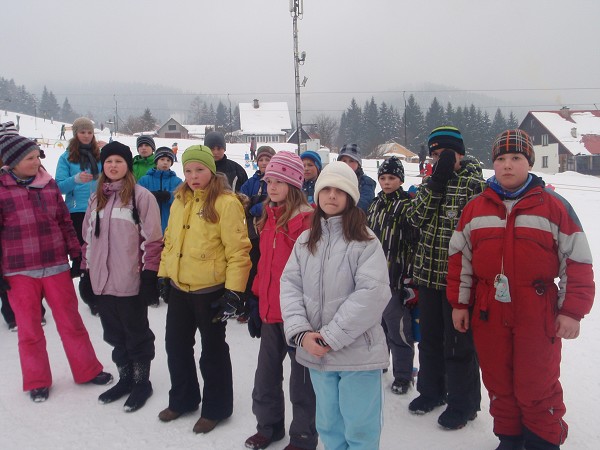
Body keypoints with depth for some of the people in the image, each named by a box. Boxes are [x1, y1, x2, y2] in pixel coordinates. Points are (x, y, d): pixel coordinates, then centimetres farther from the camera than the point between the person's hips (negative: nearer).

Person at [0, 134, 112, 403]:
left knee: (72, 322, 11)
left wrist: (76, 254, 9)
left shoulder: (48, 184, 3)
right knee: (29, 329, 12)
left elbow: (64, 221, 10)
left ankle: (88, 370, 26)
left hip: (56, 266, 3)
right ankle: (37, 381, 28)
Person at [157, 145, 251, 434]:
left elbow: (238, 250, -18)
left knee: (212, 350, 9)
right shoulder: (180, 200, 7)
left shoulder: (226, 203, -16)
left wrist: (234, 291, -20)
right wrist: (164, 274, 15)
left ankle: (215, 408, 28)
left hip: (210, 290, -7)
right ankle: (182, 399, 40)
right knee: (176, 345, 19)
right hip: (179, 288, 7)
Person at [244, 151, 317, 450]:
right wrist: (258, 302, 15)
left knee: (301, 377, 9)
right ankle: (268, 425, 41)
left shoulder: (307, 219, -16)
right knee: (266, 374, 20)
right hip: (270, 311, 8)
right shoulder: (269, 217, 9)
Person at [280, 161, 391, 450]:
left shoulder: (365, 241, -7)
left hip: (357, 352, -4)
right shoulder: (305, 240, 9)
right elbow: (290, 285, 2)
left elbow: (372, 293, -17)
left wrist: (331, 337, -18)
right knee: (328, 425, 19)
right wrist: (301, 332, -13)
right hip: (314, 351, 5)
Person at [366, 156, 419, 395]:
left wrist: (410, 280, -17)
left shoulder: (407, 205, -9)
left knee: (398, 326, -2)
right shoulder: (375, 204, 14)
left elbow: (413, 245, -14)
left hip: (395, 277, -7)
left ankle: (403, 374, 13)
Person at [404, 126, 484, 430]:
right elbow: (414, 217, -3)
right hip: (429, 273, 6)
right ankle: (431, 390, 36)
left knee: (459, 342, 5)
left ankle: (462, 403, 22)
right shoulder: (431, 181, 11)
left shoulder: (475, 183, -9)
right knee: (430, 336, 18)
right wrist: (436, 182, -12)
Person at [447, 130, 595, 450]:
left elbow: (577, 260, -1)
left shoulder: (554, 206, -2)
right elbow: (459, 258, 10)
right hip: (488, 313, 3)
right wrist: (459, 303, 8)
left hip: (537, 314, -3)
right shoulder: (475, 208, 7)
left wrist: (572, 311, -4)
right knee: (498, 383, 14)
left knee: (537, 386, 5)